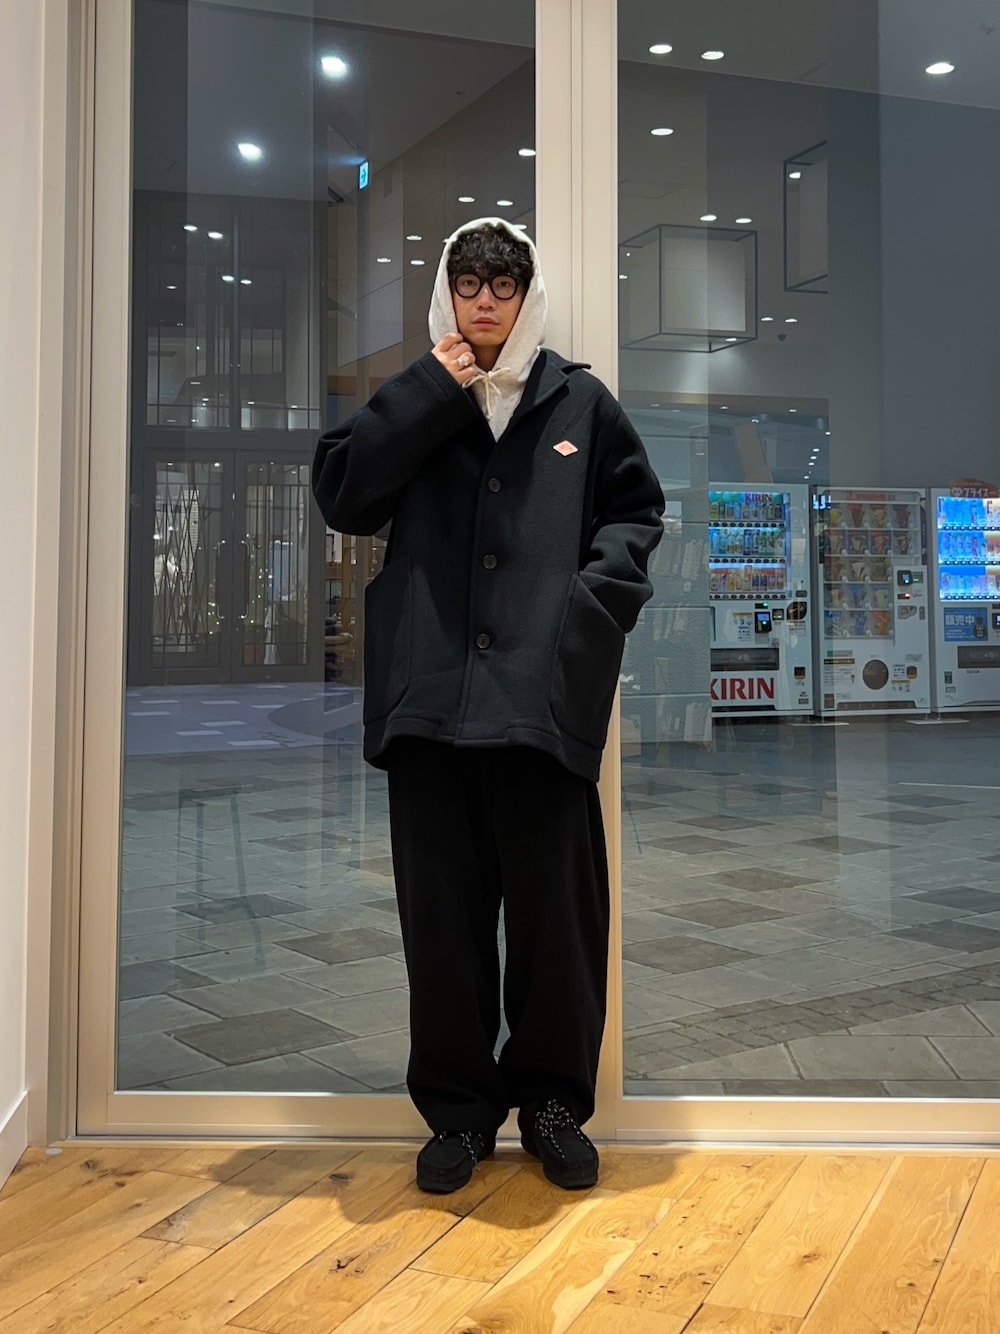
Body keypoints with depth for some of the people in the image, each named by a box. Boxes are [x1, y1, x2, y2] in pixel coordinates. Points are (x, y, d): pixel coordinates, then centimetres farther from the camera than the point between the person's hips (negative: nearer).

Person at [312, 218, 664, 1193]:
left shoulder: (579, 402, 11)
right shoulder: (412, 406, 14)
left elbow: (637, 509, 14)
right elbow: (340, 494, 0)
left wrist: (594, 593, -3)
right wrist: (429, 394, -3)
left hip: (546, 694, -1)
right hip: (431, 693, 1)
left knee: (556, 906, 4)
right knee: (440, 909, 6)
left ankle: (554, 1102, 22)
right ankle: (457, 1106, 21)